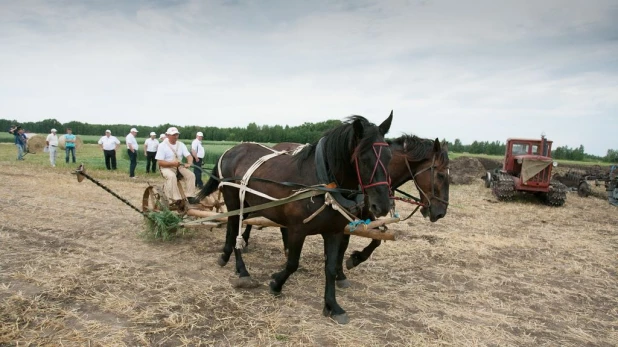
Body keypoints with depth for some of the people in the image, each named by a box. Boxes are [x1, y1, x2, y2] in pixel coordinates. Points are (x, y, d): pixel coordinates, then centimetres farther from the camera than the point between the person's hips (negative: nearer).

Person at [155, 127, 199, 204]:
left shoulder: (181, 145, 4)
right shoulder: (162, 145, -8)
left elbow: (189, 156, -5)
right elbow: (160, 162, -14)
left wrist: (189, 163, -29)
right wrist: (172, 163, -28)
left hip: (179, 167, 5)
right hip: (166, 167, -4)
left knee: (191, 175, -21)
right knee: (172, 176, -37)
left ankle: (190, 196, -23)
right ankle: (177, 199, -38)